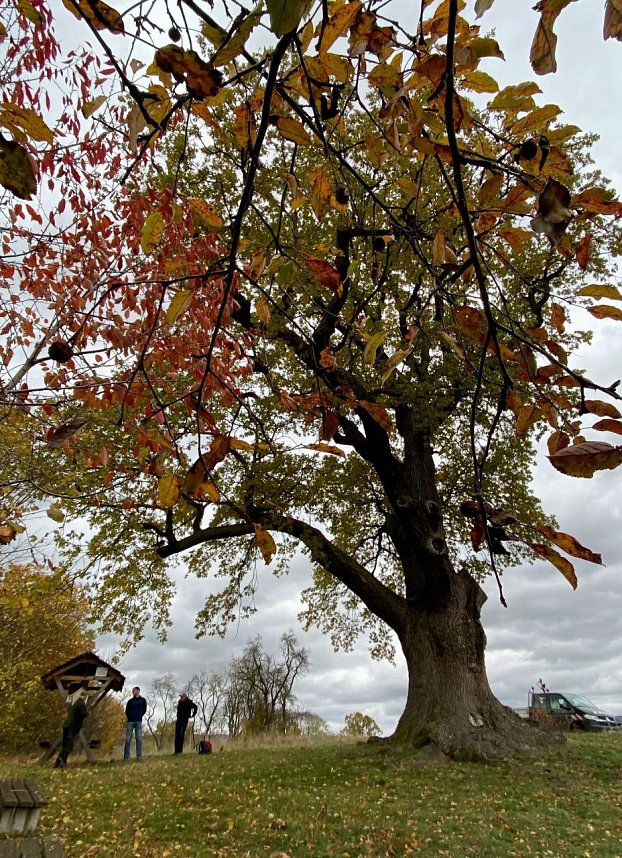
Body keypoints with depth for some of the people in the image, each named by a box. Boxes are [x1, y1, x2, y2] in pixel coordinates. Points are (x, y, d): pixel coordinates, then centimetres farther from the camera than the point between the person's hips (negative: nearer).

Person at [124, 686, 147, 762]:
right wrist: (129, 717, -1)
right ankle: (126, 757, 2)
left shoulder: (143, 700, 10)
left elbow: (144, 710, 9)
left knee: (139, 738, -5)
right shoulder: (130, 701, 13)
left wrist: (139, 716, -2)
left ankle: (139, 756, -3)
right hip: (130, 721, 1)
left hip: (139, 721, -1)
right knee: (128, 739, -2)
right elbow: (126, 711, 12)